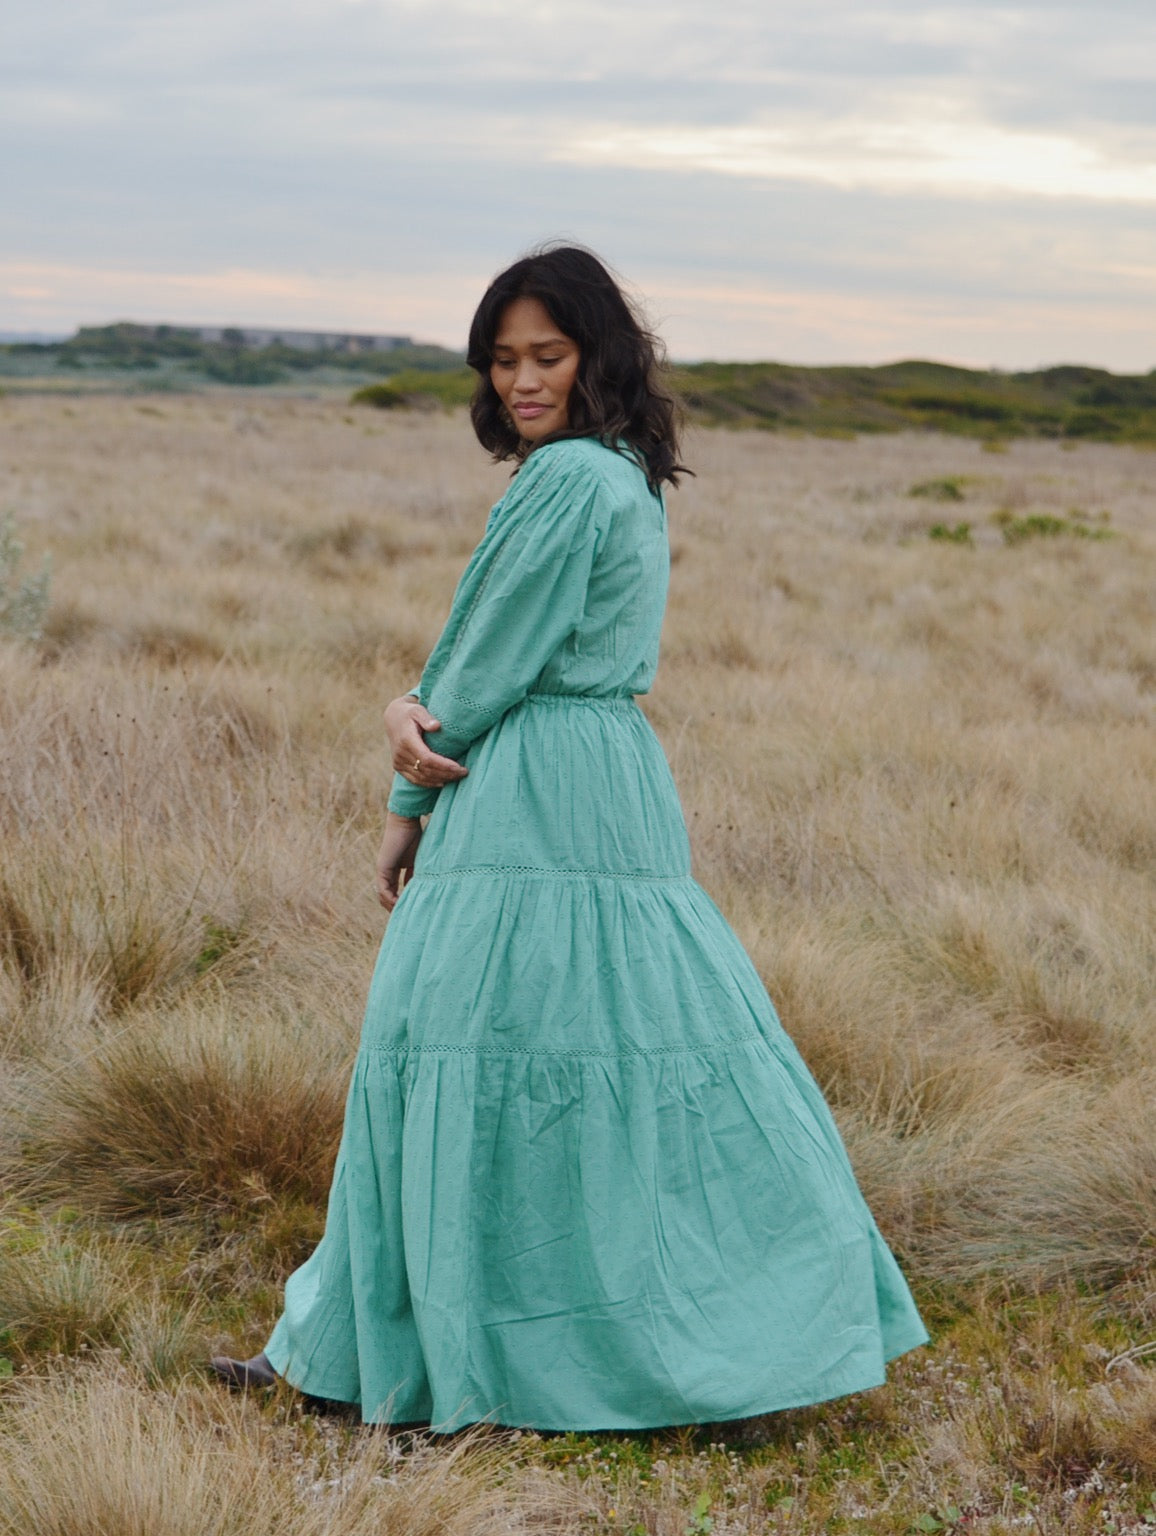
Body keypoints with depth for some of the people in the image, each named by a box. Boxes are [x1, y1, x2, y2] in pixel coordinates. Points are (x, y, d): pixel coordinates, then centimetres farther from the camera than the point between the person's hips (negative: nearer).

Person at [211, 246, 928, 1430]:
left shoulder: (565, 478, -15)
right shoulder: (626, 477, 15)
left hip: (534, 811, -10)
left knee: (474, 1050, -2)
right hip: (616, 791, 10)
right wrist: (411, 708, -3)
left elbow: (495, 662, -12)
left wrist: (409, 803, 0)